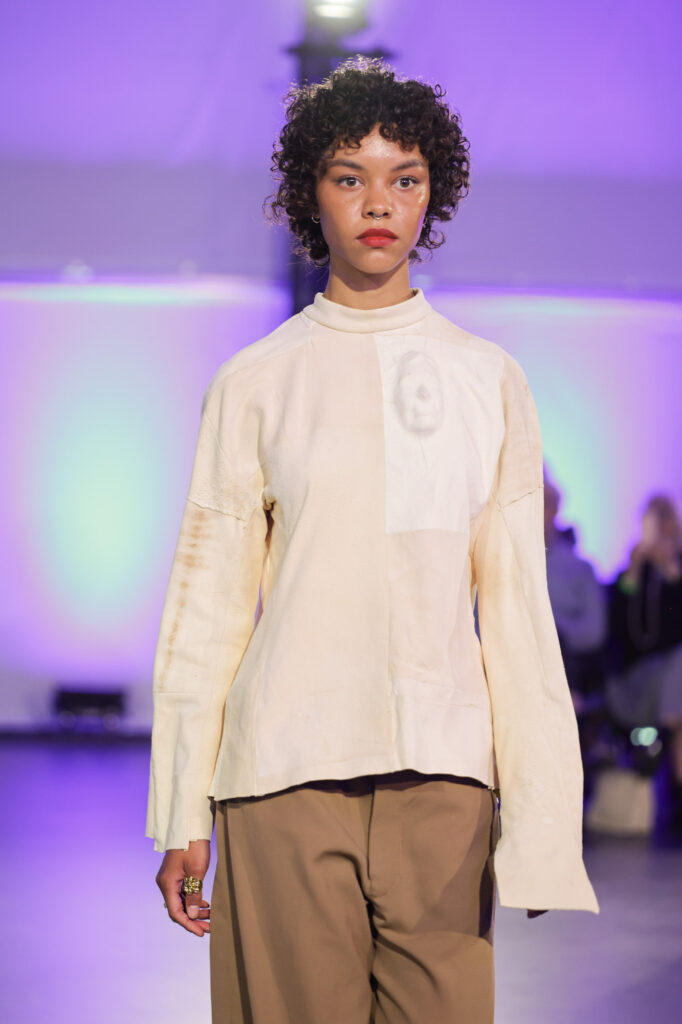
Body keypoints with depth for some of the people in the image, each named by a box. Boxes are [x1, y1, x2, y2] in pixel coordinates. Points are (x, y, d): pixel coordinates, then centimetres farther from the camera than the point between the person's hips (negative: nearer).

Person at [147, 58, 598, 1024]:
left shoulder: (488, 379, 10)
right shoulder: (255, 384, 7)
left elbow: (516, 602, 9)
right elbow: (207, 604, 6)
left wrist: (541, 817, 2)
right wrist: (182, 815, 2)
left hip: (443, 765, 1)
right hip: (286, 764, -1)